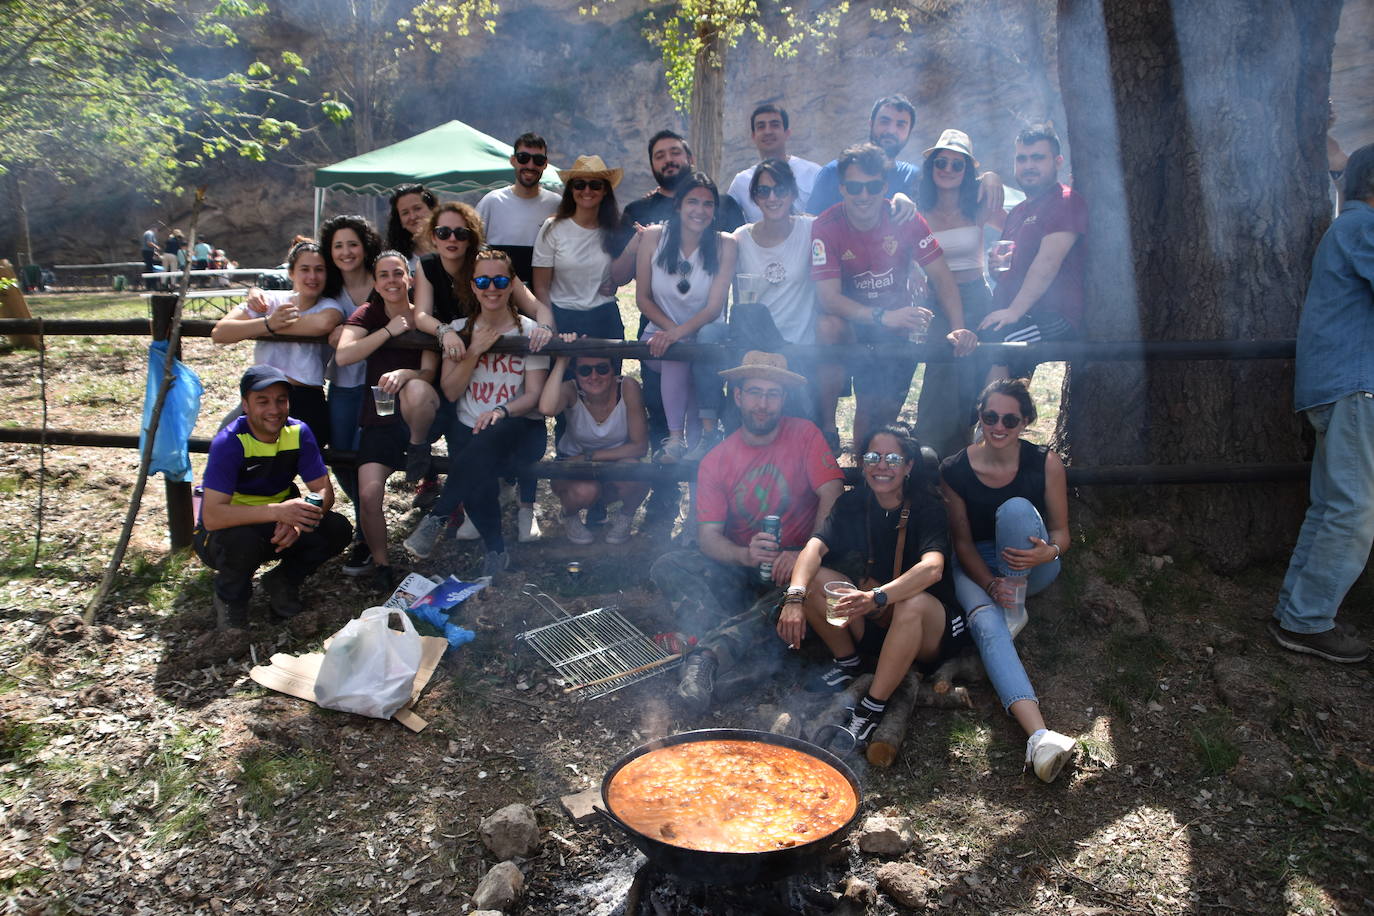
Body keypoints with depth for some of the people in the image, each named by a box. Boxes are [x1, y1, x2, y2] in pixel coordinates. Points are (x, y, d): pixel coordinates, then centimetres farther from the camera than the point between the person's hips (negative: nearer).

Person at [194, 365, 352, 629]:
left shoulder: (298, 432, -10)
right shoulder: (229, 442, -25)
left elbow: (324, 491, -11)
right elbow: (212, 516, -34)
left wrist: (297, 519, -33)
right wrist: (278, 511, -47)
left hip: (279, 528, 4)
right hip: (223, 532, -4)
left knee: (338, 530, -18)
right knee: (242, 541, -38)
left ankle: (282, 581, 8)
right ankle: (230, 598, -4)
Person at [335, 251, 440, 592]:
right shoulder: (367, 314, 5)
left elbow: (429, 372, -9)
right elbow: (343, 356, -14)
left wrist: (405, 374, -31)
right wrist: (389, 331, -16)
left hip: (417, 413, -2)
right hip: (378, 416, 2)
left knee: (416, 389, -40)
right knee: (368, 492, -16)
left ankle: (419, 447, -11)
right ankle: (381, 564, 6)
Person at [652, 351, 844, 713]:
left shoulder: (804, 435, -3)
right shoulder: (715, 461, 0)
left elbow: (832, 496, -13)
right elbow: (708, 536, -7)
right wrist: (745, 555, -30)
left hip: (792, 565, -2)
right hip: (737, 565, 2)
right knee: (668, 567, -22)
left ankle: (709, 654, -41)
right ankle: (735, 649, -40)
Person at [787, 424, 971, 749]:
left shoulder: (926, 507, -15)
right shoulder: (853, 504, -1)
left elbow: (932, 567, -34)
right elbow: (815, 545, -18)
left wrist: (878, 597, -52)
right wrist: (795, 597, -38)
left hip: (930, 628, -4)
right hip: (874, 624, 4)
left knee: (913, 602, -38)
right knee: (814, 580, -17)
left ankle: (871, 709, -26)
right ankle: (847, 663, 4)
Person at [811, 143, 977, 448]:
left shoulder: (905, 220, -11)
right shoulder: (826, 228, -17)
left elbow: (940, 276, -10)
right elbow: (828, 297, -26)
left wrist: (958, 328, -27)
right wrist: (884, 316, -40)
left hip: (898, 329, 2)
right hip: (851, 321, -2)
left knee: (884, 408, -5)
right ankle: (826, 429, -21)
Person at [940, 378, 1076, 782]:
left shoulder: (1045, 463, -10)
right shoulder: (954, 470, -11)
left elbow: (1061, 531, -4)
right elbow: (962, 541, -7)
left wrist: (1048, 552, -29)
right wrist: (990, 585, -24)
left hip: (1030, 565, 1)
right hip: (976, 565, 0)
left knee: (1016, 509, -31)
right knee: (987, 624, -33)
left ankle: (1016, 610, -14)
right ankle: (1039, 734, -50)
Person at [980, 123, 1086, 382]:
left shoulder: (1067, 201, -3)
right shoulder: (1017, 212, 26)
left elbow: (1048, 262, -15)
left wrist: (1014, 311, -22)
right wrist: (999, 265, 11)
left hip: (1054, 318, -8)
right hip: (1014, 319, 8)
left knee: (991, 343, -31)